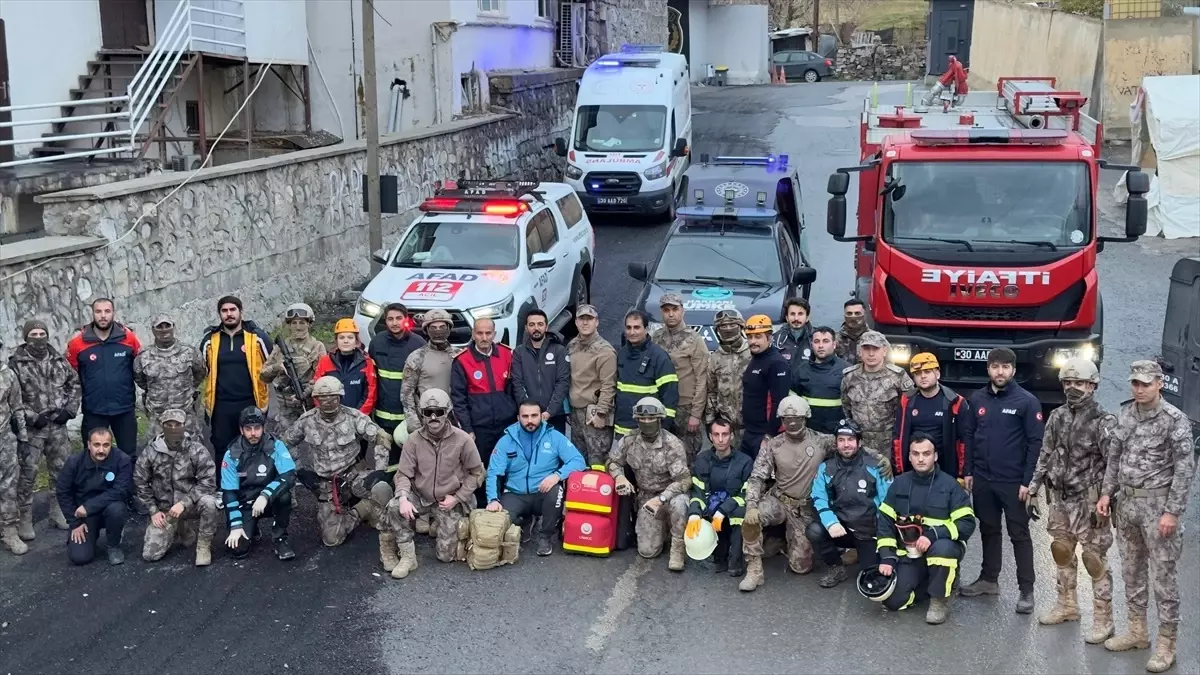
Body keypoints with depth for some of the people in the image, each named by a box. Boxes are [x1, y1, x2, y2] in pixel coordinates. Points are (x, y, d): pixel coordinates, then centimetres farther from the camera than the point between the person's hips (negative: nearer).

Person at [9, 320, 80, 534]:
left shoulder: (59, 360, 6)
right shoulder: (16, 364, -8)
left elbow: (75, 383, 14)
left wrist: (69, 409, 1)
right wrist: (32, 417, -15)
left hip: (58, 426, 4)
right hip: (31, 428, -4)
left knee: (61, 471, 11)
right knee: (27, 473, -1)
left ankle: (58, 512, 24)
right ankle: (25, 520, 8)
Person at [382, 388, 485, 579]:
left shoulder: (463, 439, -14)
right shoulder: (414, 439, -10)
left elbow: (476, 473, -3)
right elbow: (404, 474, -8)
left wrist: (457, 498, -11)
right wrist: (403, 497, -28)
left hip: (449, 502, -1)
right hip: (420, 496, 1)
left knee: (446, 555, -3)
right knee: (394, 508, -31)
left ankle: (442, 527, 32)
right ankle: (407, 556, -13)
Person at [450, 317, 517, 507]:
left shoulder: (507, 355, 4)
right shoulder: (462, 361, -4)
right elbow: (458, 398, -3)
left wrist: (518, 417, 9)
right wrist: (467, 429, -6)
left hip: (508, 425, 2)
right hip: (479, 428, -2)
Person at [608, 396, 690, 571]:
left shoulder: (672, 444, -22)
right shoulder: (629, 440, -8)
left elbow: (683, 480, -23)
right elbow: (612, 462, 6)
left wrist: (661, 499, -35)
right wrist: (619, 476, -16)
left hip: (670, 493, -3)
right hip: (646, 497, 4)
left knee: (678, 504, -42)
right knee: (647, 551, -6)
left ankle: (677, 548, -16)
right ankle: (661, 525, 29)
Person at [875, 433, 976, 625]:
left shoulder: (949, 484, -7)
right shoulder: (899, 483, 3)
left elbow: (967, 523, -13)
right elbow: (885, 520, 3)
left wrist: (934, 534, -25)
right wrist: (887, 557, -8)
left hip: (942, 549, -3)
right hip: (909, 554, 3)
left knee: (942, 548, -39)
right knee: (893, 600, -15)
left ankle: (939, 600, -13)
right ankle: (927, 582, 15)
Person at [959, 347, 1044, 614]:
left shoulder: (1027, 401, -8)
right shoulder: (977, 399, 6)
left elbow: (1035, 443, -9)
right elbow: (969, 436, 11)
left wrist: (1028, 481, -13)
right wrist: (968, 472, 6)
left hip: (1013, 482, -4)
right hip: (982, 480, 5)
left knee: (1019, 534, 2)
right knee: (988, 531, 16)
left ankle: (1026, 590, 7)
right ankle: (989, 579, 27)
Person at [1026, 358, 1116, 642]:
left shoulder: (1103, 423, -12)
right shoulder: (1057, 417, 6)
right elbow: (1046, 454, 13)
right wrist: (1034, 486, 9)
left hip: (1089, 502, -6)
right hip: (1060, 499, 7)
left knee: (1095, 559, -3)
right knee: (1061, 551, 16)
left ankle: (1103, 619, 6)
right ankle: (1067, 605, 32)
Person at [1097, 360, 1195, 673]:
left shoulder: (1175, 419, -11)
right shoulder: (1124, 414, 6)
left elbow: (1185, 468, -13)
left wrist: (1173, 512, -16)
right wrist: (1106, 493, 8)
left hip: (1157, 503, -6)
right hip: (1126, 501, 6)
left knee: (1164, 574, -1)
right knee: (1131, 569, 14)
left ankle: (1166, 643, 7)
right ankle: (1137, 630, 27)